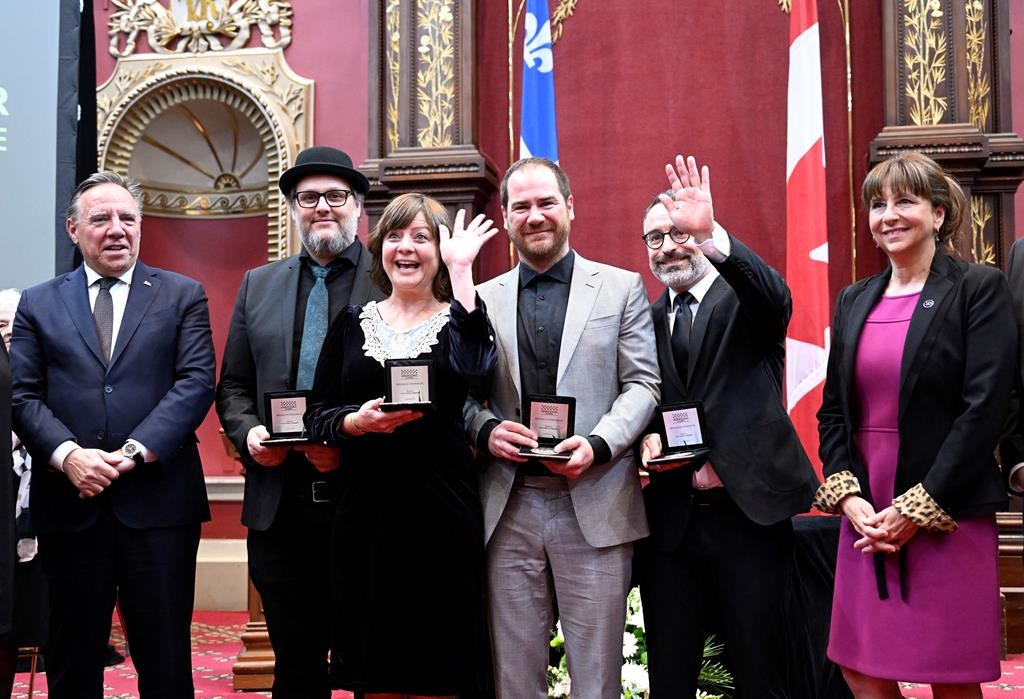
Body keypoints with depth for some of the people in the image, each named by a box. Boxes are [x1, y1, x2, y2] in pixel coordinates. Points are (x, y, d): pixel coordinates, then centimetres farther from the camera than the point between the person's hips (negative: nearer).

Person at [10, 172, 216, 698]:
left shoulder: (183, 296, 9)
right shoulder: (37, 304, 12)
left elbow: (196, 383, -3)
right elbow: (23, 396, 4)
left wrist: (135, 452, -14)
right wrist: (67, 455, -13)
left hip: (158, 499, -1)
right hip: (70, 503, 2)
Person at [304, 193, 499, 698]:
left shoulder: (456, 320, 4)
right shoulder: (353, 322, 11)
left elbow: (475, 366, -20)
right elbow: (317, 415, 7)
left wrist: (461, 270, -17)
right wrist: (356, 421, -14)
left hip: (440, 509, -2)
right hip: (366, 509, 2)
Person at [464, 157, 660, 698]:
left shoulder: (621, 287, 7)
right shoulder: (483, 299, 13)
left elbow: (642, 384, 1)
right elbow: (465, 395, 12)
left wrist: (596, 444, -14)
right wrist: (486, 430, -10)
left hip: (595, 506, -2)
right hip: (509, 508, 2)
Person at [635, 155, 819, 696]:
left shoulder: (744, 301, 2)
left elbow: (776, 297, -21)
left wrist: (710, 233, -36)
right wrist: (647, 437, -6)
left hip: (747, 511, -3)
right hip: (668, 519, 4)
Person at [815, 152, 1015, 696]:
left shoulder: (978, 289, -4)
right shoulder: (854, 301, 12)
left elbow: (984, 409, -12)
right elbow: (832, 410, 11)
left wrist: (917, 510, -14)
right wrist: (848, 497, -4)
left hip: (948, 515, -5)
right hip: (866, 516, 5)